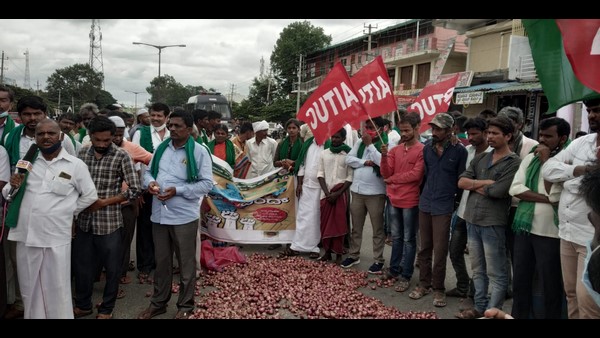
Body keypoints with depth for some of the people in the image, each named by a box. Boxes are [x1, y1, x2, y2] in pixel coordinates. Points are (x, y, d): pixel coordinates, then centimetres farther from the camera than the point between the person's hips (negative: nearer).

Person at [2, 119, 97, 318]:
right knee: (30, 289, 17)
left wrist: (67, 212, 5)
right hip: (26, 235, 4)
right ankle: (34, 317, 34)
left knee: (57, 290, 7)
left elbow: (90, 196, 5)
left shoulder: (76, 165, -3)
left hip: (56, 237, -3)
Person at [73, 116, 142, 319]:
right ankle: (82, 304, 37)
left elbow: (135, 189, -11)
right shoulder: (83, 153, 4)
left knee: (112, 268, 8)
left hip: (110, 222, -3)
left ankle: (106, 309, 28)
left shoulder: (121, 156, -8)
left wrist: (104, 202, -13)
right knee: (82, 266, 15)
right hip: (84, 221, 4)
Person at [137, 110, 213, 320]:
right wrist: (150, 182, -8)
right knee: (161, 261, 18)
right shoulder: (161, 148, 9)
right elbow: (148, 171, 16)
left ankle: (185, 306, 27)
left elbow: (207, 183, -11)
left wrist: (178, 190, -19)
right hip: (159, 214, 5)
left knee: (186, 263, 10)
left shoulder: (199, 151, -7)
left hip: (184, 216, -5)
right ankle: (158, 303, 35)